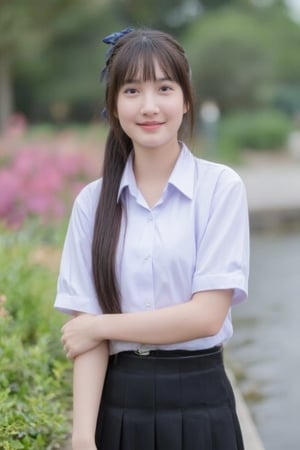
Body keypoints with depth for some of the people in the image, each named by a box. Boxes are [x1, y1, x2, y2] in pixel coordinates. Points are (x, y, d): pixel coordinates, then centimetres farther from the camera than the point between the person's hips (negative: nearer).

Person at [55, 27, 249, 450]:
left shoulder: (221, 186, -6)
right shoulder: (92, 201, 1)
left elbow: (207, 314, -12)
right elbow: (85, 328, -4)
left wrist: (100, 325, -8)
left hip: (198, 403, -1)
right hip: (117, 403, 2)